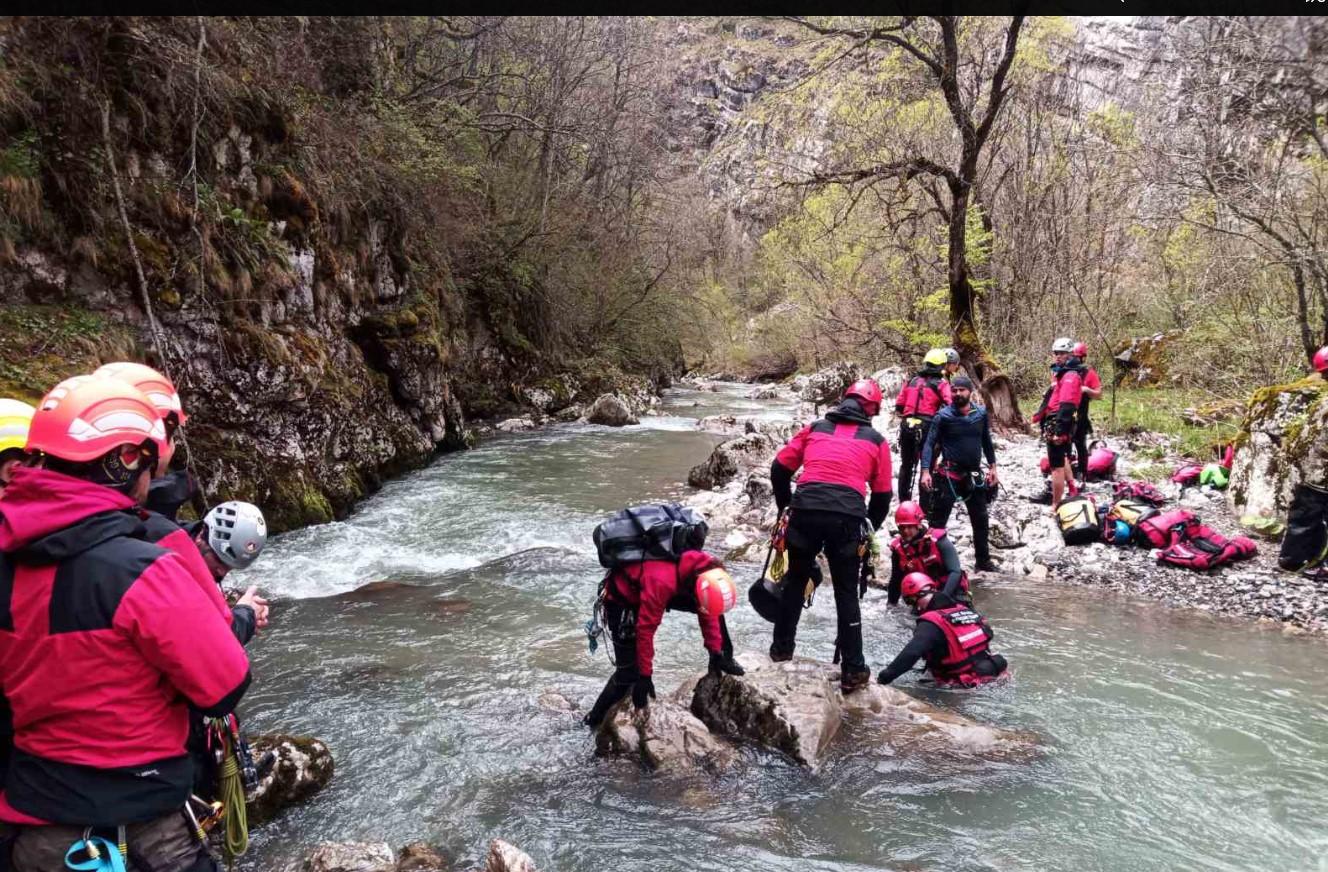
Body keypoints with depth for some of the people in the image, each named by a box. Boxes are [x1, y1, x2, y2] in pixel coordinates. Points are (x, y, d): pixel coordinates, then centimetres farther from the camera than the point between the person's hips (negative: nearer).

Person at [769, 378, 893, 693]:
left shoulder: (815, 427, 19)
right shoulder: (876, 440, 16)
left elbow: (779, 468, 17)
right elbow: (882, 496, 18)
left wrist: (785, 505, 31)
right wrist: (868, 528, 32)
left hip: (806, 511, 1)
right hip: (848, 518, -1)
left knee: (795, 581, 22)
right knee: (847, 593, 12)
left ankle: (782, 647, 33)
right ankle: (853, 670, 15)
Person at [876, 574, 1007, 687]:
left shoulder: (930, 624, -15)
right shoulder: (964, 609, 9)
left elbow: (911, 654, -27)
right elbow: (987, 634, 22)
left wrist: (883, 678, -28)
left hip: (965, 685, -8)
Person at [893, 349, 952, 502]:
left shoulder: (911, 381, 14)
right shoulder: (941, 384, 0)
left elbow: (899, 405, 14)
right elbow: (949, 407, -13)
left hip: (907, 425, 4)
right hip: (927, 427, -4)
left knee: (906, 465, 16)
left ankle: (903, 501, 22)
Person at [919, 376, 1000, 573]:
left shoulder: (981, 414, 3)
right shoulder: (943, 416, -9)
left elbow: (986, 442, 14)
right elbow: (930, 444, -11)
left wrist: (992, 467, 12)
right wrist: (926, 472, -21)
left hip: (974, 475, 5)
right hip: (949, 475, -4)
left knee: (981, 519, 13)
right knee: (938, 520, -4)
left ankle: (983, 561, 26)